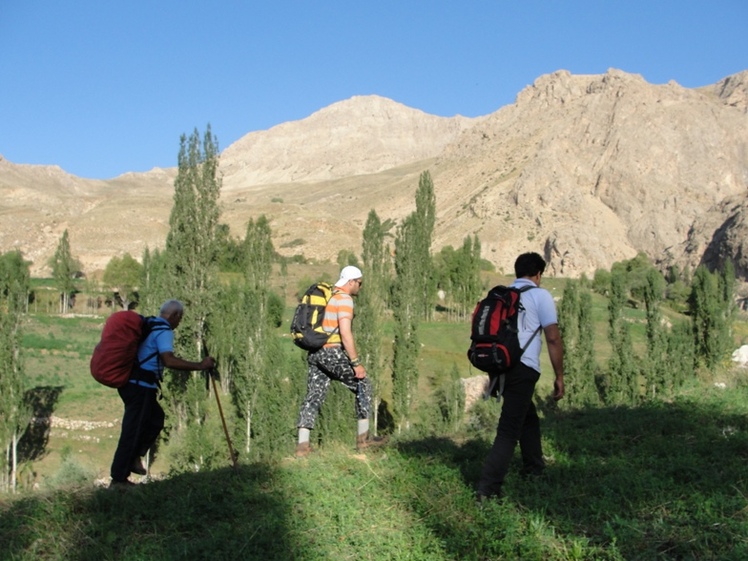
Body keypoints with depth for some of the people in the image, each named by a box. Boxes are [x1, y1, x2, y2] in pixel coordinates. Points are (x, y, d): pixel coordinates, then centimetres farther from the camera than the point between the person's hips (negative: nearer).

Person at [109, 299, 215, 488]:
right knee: (133, 430, -3)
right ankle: (118, 479, 2)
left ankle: (134, 457, 15)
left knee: (155, 419, 20)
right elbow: (169, 360, -26)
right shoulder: (164, 331, -12)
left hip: (130, 382, 9)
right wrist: (200, 365, -24)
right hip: (141, 385, -9)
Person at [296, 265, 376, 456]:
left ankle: (302, 444, 3)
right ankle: (363, 437, 9)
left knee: (313, 397, 8)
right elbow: (345, 333, -19)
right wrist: (356, 363, -17)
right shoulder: (344, 299, -10)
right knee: (363, 386, 6)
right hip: (332, 352, -8)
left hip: (314, 353, 8)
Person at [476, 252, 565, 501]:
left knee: (528, 417, 26)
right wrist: (559, 376, 3)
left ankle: (534, 469, 37)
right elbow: (553, 339, -4)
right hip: (522, 368, -6)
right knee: (509, 430, -6)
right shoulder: (540, 295, 2)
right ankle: (487, 489, -11)